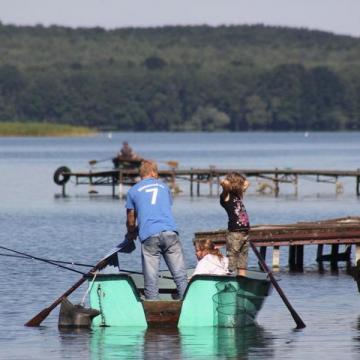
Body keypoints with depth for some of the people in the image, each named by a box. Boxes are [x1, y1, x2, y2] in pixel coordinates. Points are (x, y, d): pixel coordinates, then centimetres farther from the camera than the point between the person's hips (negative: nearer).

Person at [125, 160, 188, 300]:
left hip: (149, 237, -1)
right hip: (170, 232, 1)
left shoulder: (133, 191, 14)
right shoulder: (163, 186, 20)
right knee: (181, 276, 0)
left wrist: (131, 234, 42)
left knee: (151, 281, -1)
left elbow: (131, 221, 19)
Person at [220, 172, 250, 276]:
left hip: (245, 233, 8)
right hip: (234, 233, -8)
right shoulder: (226, 197, -6)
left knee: (242, 264, 10)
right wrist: (225, 183, -4)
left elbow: (247, 183, 31)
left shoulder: (238, 195, 15)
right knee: (232, 265, -7)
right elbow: (224, 183, -24)